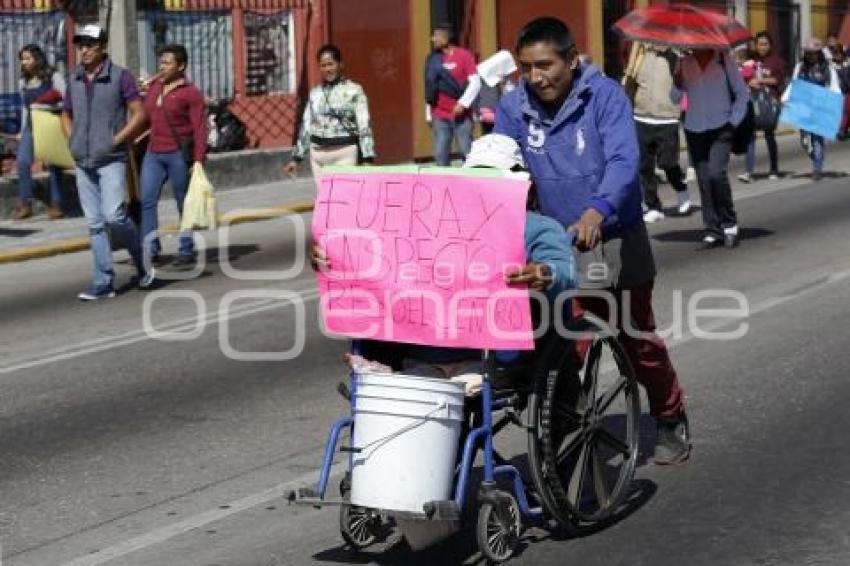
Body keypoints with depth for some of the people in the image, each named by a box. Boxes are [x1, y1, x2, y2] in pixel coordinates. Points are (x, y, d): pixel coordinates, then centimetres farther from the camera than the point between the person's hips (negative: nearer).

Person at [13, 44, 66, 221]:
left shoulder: (53, 77, -2)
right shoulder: (24, 82, 14)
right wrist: (22, 131, 18)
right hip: (31, 127, 4)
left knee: (53, 165, -1)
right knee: (23, 163, -10)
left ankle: (56, 205, 6)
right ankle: (25, 205, -6)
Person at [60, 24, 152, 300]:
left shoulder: (120, 76, -6)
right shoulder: (74, 80, 10)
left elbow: (140, 114, -8)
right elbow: (66, 115, 25)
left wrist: (115, 140, -12)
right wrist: (73, 141, 8)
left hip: (111, 161, -5)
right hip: (83, 163, 5)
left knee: (113, 215, -17)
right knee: (95, 223, 4)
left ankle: (141, 262, 8)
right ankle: (103, 283, 7)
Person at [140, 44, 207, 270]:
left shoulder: (191, 93, -7)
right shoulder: (154, 86, 11)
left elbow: (200, 129, -11)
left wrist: (199, 160, -18)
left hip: (178, 154, -6)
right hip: (153, 153, 6)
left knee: (184, 204, 4)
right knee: (147, 201, -5)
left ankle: (186, 252, 13)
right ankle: (150, 250, -4)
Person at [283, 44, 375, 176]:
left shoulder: (354, 90, -3)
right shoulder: (315, 93, 11)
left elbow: (364, 125, -8)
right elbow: (306, 126, 15)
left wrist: (367, 158, -16)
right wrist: (296, 158, 12)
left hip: (344, 152, -5)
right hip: (318, 153, 5)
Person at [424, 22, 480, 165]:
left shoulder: (464, 55, -3)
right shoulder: (433, 59, 10)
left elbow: (475, 83, -6)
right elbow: (429, 89, 15)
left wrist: (463, 103, -15)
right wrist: (429, 115, 14)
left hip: (461, 115, -4)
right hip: (440, 117, 4)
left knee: (468, 154, -3)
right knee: (440, 156, 3)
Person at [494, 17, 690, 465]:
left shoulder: (604, 95, -16)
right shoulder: (514, 107, -5)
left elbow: (624, 160, -28)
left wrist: (597, 211, -45)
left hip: (617, 239, -2)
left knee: (637, 339, 12)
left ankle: (671, 420, 35)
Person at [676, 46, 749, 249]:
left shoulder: (724, 59, -1)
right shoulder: (685, 63, 4)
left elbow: (742, 93, 3)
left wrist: (733, 120, -3)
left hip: (720, 128, -3)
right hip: (694, 129, 3)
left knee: (716, 173, -18)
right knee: (704, 181, 3)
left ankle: (729, 223, 1)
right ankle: (712, 231, 13)